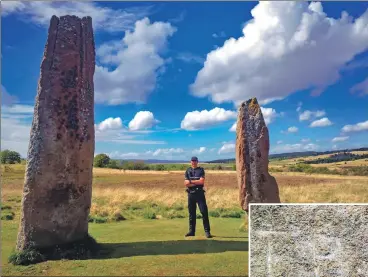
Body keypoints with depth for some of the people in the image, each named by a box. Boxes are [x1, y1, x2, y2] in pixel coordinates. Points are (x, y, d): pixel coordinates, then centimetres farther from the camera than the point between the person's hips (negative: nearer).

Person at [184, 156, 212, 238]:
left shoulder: (201, 170, 2)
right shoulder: (188, 171, 9)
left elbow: (202, 181, -11)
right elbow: (186, 183, -2)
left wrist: (191, 181, -8)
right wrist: (197, 182, -10)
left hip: (199, 193, -3)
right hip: (190, 194, 3)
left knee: (204, 212, -7)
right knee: (191, 213, 9)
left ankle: (207, 231, -3)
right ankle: (191, 231, 17)